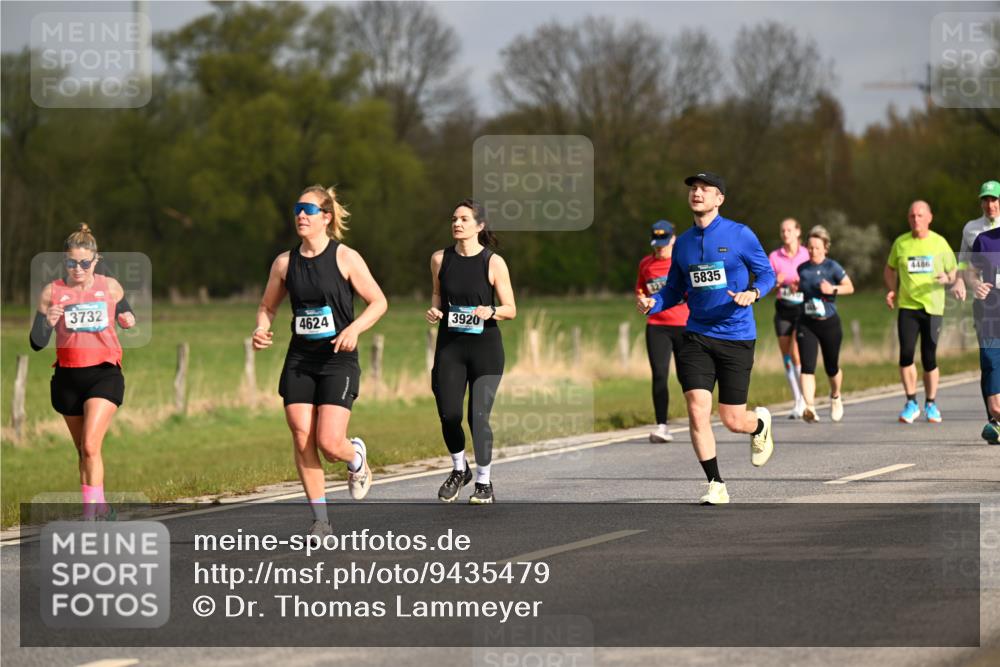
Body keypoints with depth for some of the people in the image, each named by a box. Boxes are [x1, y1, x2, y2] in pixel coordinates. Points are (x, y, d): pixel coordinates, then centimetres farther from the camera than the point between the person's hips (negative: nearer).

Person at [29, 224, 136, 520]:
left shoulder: (111, 287, 0)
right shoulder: (52, 292, -3)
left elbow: (125, 313, 20)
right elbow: (37, 343, -4)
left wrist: (128, 320, -4)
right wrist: (46, 321, -25)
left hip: (104, 373, -2)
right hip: (68, 378, 2)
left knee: (90, 446, -18)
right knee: (83, 451, 12)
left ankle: (90, 515, -19)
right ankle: (101, 508, 27)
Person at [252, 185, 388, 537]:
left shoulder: (345, 258, -5)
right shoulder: (285, 262, 5)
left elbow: (378, 302, -2)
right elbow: (268, 306, 17)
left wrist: (354, 328, -18)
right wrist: (261, 329, -4)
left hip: (338, 359, -4)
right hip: (299, 359, 4)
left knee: (329, 443, -13)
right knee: (302, 440, -3)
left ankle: (357, 458, 25)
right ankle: (320, 519, 8)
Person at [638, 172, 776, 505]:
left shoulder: (739, 235, -5)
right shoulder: (683, 243, 7)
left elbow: (766, 273, 2)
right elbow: (674, 290, 14)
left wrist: (753, 292, -20)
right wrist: (653, 303, -7)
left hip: (736, 337, -3)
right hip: (696, 337, 3)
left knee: (733, 420, 1)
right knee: (697, 411, -12)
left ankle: (760, 424, 39)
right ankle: (716, 486, 0)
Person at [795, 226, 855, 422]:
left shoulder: (832, 267, -7)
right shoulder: (802, 269, 4)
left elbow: (850, 287, -2)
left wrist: (833, 289, -18)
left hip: (829, 323, -2)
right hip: (807, 324, 2)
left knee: (832, 367, 12)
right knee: (807, 367, -15)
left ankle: (835, 397, 42)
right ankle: (809, 407, -24)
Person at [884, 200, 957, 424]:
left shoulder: (939, 243, 2)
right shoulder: (901, 243, 5)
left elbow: (954, 271, 10)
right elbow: (889, 269, 19)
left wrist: (947, 278, -13)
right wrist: (892, 290, 2)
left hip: (933, 307, 0)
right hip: (907, 305, 0)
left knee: (929, 357, 0)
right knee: (906, 353, -13)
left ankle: (931, 404, 18)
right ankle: (911, 403, 0)